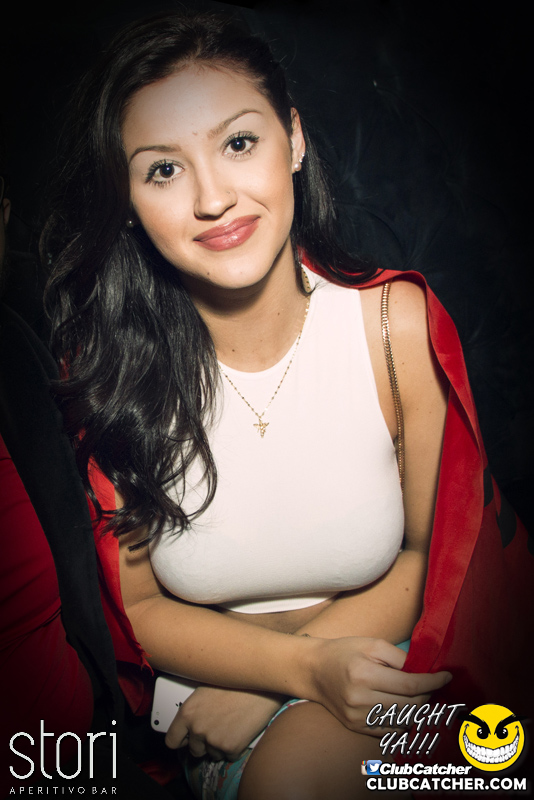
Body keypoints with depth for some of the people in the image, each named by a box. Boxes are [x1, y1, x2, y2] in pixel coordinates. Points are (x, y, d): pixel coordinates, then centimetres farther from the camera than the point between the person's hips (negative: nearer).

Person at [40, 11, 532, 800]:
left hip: (386, 676, 1)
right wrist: (306, 667, -22)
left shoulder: (399, 322, -14)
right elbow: (141, 607, -4)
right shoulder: (110, 365, -13)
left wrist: (264, 689, -13)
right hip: (211, 711, 0)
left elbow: (439, 551, -4)